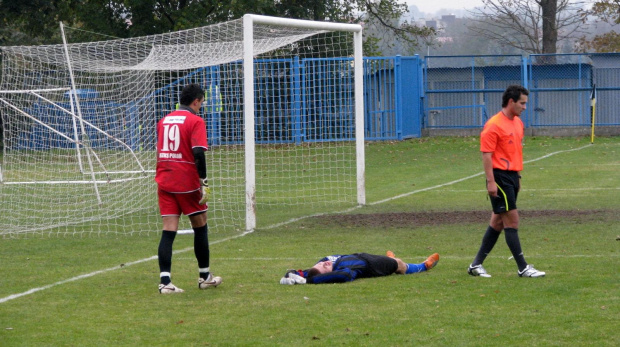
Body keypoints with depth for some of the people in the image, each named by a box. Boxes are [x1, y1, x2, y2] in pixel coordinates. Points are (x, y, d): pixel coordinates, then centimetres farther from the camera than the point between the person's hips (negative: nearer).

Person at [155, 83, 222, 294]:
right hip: (187, 183, -5)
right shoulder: (195, 121, -8)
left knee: (169, 230, -1)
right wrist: (204, 182, -17)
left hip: (164, 182, 5)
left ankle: (164, 281, -14)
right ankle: (205, 277, 23)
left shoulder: (164, 121, 12)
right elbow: (198, 153, -18)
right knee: (200, 227, 13)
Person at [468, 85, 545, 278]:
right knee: (512, 220, -8)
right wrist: (491, 182, -21)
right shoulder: (493, 126, -13)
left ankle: (477, 264, 17)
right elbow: (486, 155, -16)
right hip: (500, 177, -9)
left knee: (498, 222, 11)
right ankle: (523, 268, -5)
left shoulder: (518, 123, 14)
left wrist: (518, 176, 21)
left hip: (512, 177, 9)